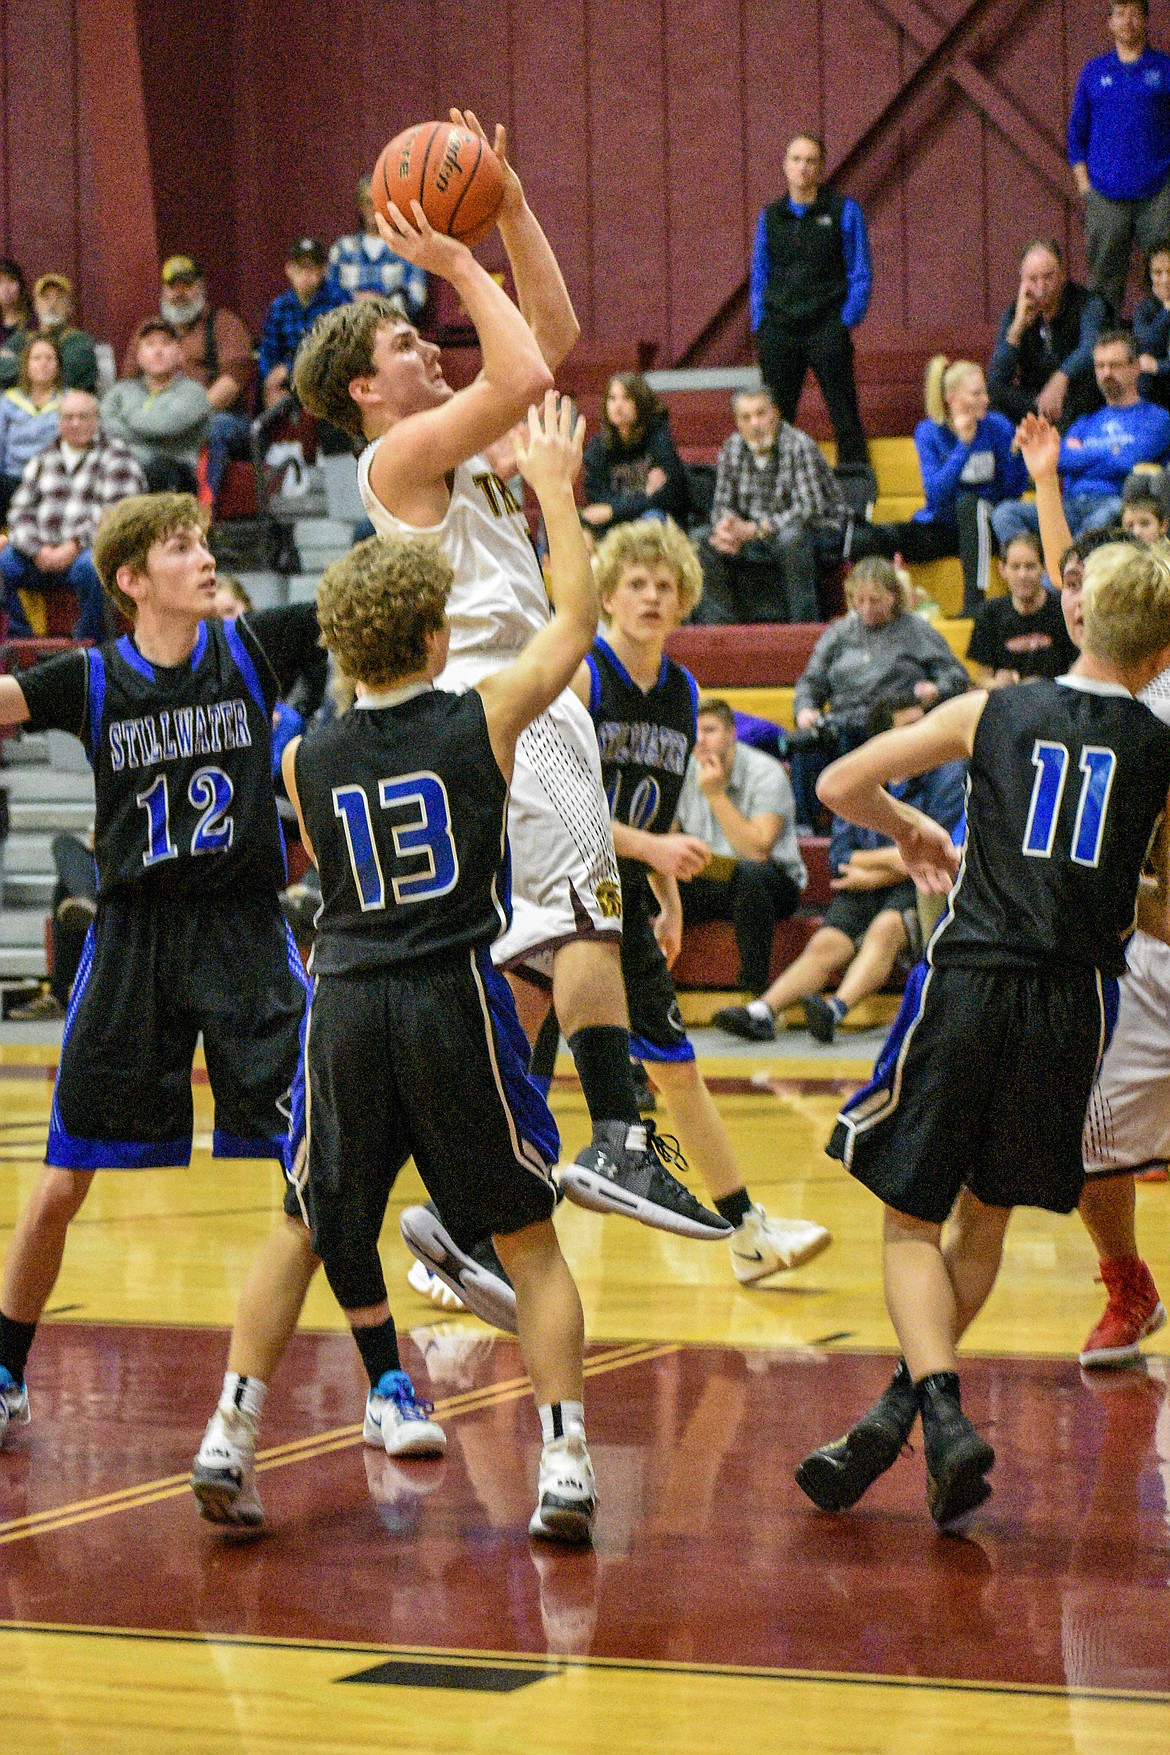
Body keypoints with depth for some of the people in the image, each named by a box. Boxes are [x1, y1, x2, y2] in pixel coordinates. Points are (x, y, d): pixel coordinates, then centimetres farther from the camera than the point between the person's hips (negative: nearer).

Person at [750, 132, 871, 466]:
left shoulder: (843, 211, 4)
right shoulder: (770, 217, 13)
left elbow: (861, 274, 3)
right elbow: (758, 277, 17)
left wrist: (846, 322, -7)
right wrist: (759, 325, 5)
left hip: (826, 327, -3)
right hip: (778, 330, 3)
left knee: (844, 414, -4)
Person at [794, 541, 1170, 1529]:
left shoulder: (993, 713, 6)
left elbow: (841, 786, 6)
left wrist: (908, 830, 26)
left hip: (969, 983, -1)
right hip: (1073, 998, 1)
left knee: (912, 1223, 6)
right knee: (985, 1218, 18)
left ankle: (943, 1414, -14)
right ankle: (892, 1418, 15)